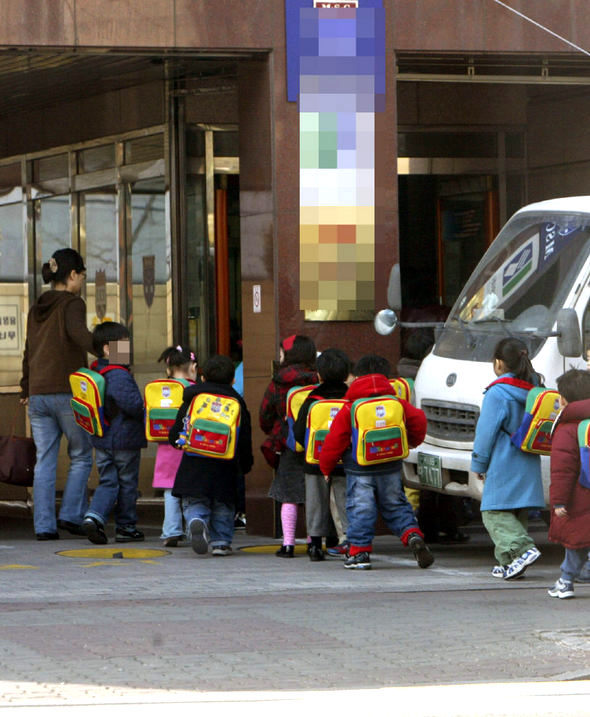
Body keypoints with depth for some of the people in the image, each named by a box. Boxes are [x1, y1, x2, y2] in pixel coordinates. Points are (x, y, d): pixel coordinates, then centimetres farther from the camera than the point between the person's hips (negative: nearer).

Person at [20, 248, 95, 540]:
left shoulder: (36, 309, 15)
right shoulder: (72, 303, -5)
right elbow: (78, 332, -26)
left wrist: (26, 390, 30)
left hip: (38, 395, 6)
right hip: (68, 393, -6)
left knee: (44, 461, 6)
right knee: (81, 456, 8)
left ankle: (44, 525, 2)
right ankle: (71, 514, 0)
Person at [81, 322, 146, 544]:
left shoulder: (94, 372, 7)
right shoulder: (119, 375, -20)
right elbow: (133, 404, -27)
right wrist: (148, 407, -8)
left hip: (102, 440, 7)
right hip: (126, 440, -7)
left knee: (108, 482, 10)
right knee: (127, 484, 6)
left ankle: (94, 516, -10)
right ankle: (125, 527, 14)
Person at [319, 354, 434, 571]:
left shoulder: (349, 409, -5)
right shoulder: (397, 404, 3)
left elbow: (335, 440, -5)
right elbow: (417, 420, 5)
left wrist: (326, 467, 7)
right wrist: (412, 442, 26)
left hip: (359, 469, -3)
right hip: (390, 467, 3)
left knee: (360, 509, 1)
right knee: (395, 505, 14)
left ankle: (360, 552, 1)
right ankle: (413, 535, -5)